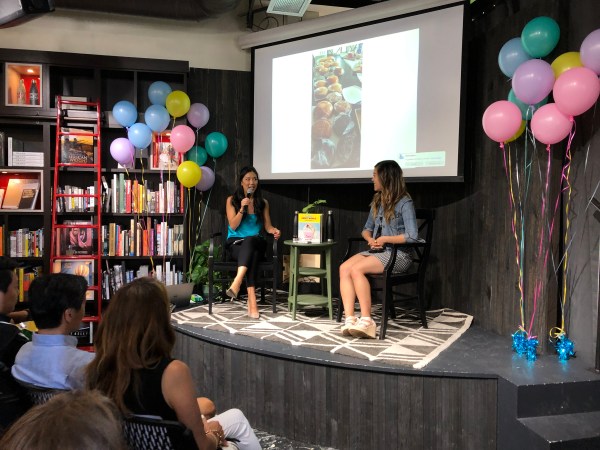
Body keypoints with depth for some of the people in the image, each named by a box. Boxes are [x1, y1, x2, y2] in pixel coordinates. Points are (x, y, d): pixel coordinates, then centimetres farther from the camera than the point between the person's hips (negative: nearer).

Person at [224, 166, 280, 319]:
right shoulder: (232, 200, 6)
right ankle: (252, 301, -50)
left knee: (249, 240, -39)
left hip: (256, 242, 1)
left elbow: (268, 226, 9)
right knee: (252, 255, -38)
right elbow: (233, 226, -2)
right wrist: (242, 208, -14)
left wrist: (275, 231, -14)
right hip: (235, 243, -1)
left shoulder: (263, 203, 12)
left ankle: (237, 282, -55)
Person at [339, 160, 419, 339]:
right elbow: (367, 229, 21)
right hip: (377, 251, 7)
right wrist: (370, 239, -2)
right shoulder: (377, 201, 16)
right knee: (344, 268, -20)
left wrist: (384, 239, -13)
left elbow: (412, 236, -16)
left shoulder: (404, 203, -8)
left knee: (356, 269, -29)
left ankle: (366, 320, -24)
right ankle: (350, 319, -28)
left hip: (398, 254, -7)